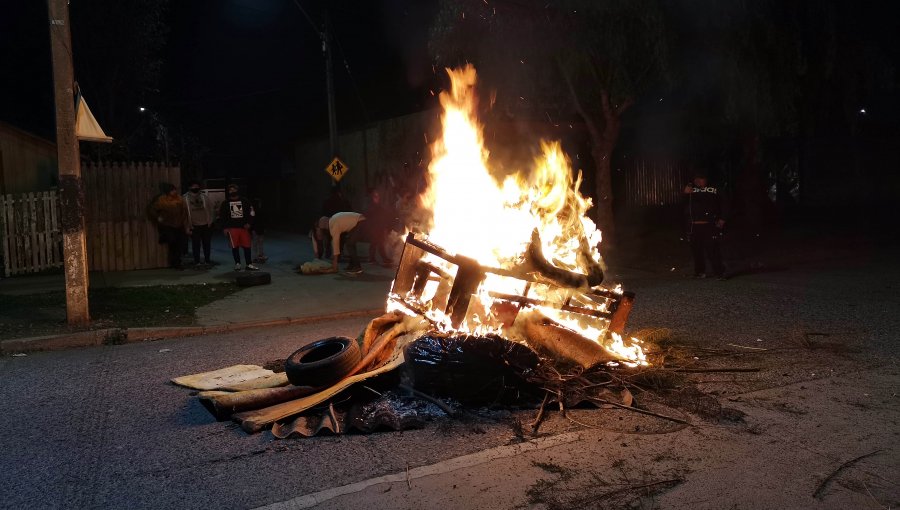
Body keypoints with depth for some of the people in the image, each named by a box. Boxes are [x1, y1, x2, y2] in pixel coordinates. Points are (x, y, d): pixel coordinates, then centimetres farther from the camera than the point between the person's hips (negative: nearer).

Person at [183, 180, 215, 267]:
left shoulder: (205, 196, 1)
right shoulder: (185, 198, -4)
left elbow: (210, 209, 3)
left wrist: (210, 221, -6)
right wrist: (187, 227, -5)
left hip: (206, 225, 2)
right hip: (194, 226, -2)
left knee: (207, 243, 9)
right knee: (195, 244, 3)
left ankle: (207, 260, 22)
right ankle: (197, 261, 13)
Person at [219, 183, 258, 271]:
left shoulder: (244, 201, 6)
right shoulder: (226, 203, 7)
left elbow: (250, 212, 8)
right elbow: (222, 216, 9)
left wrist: (249, 223, -4)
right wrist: (225, 228, 2)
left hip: (244, 227, 0)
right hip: (232, 228, 0)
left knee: (246, 246, -1)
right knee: (235, 247, 3)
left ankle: (248, 264, 5)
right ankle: (237, 264, 14)